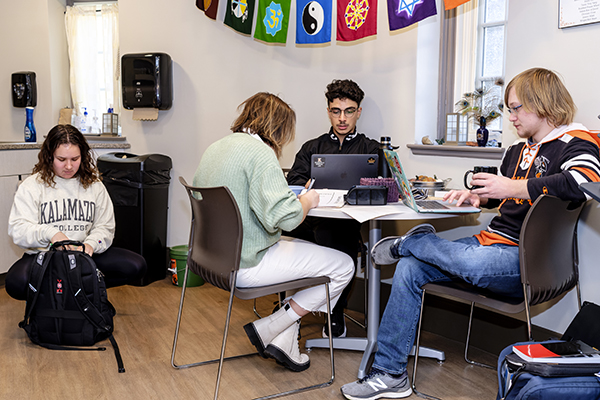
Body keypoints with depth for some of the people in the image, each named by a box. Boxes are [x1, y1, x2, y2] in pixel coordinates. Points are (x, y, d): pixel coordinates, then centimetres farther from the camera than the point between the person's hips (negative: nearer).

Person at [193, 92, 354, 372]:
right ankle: (269, 330, 5)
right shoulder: (260, 152, -18)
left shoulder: (214, 148, 10)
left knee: (303, 248, 27)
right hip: (246, 265, -9)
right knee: (343, 266, 0)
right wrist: (306, 202, -6)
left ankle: (284, 342, 20)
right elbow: (283, 217, -28)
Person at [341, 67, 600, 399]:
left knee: (471, 262, -40)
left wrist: (514, 188, -26)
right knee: (409, 268, -7)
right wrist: (474, 196, 13)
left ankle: (407, 242, -5)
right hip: (492, 242, 8)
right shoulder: (518, 149, 19)